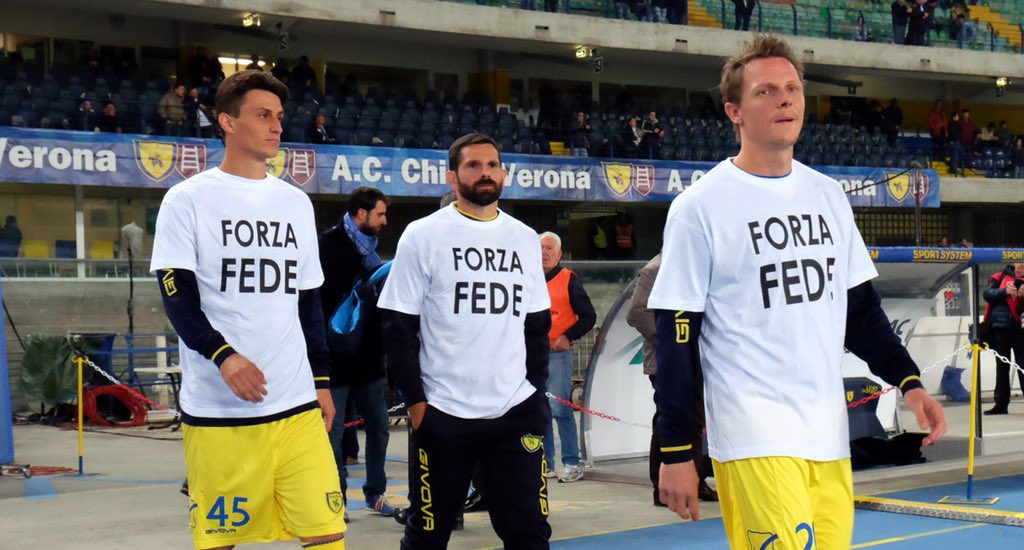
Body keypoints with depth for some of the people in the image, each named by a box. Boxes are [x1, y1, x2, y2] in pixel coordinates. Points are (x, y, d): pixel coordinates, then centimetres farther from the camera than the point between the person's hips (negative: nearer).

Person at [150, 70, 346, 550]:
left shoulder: (296, 203, 14)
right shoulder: (189, 199, 0)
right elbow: (176, 295, -7)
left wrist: (321, 380, 15)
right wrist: (223, 356, -21)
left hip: (296, 404, 4)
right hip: (216, 407, -3)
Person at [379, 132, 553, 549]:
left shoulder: (525, 238, 10)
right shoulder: (422, 236, -3)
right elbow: (399, 327, -3)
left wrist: (535, 390, 8)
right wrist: (415, 401, -7)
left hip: (516, 411, 4)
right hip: (442, 413, -3)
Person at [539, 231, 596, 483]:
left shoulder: (568, 280, 0)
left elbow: (588, 316, -1)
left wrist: (568, 337, -10)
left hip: (557, 354, -5)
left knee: (560, 410, -10)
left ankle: (572, 464, -5)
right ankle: (546, 464, 14)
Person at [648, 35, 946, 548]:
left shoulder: (829, 196, 10)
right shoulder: (699, 206, -6)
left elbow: (860, 308, 18)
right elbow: (675, 336, -6)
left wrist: (908, 381, 4)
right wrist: (675, 452, -8)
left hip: (829, 432, 6)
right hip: (754, 439, -6)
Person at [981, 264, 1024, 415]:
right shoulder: (1000, 278, 8)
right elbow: (987, 294, -4)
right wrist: (1004, 291, -19)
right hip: (1000, 328, 2)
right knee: (1001, 367, 8)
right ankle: (1001, 404, 13)